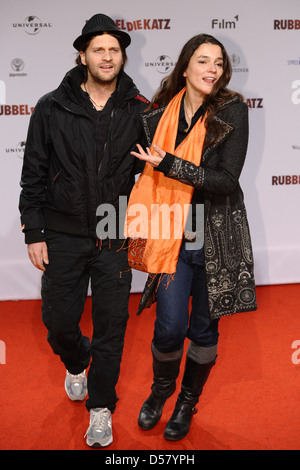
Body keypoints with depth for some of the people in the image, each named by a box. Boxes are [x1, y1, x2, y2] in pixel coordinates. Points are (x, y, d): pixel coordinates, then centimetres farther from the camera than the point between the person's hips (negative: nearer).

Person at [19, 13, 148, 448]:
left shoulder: (139, 111, 1)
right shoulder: (52, 109, 0)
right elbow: (33, 175, 2)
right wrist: (34, 233, -2)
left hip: (116, 238, 0)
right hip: (63, 236, 1)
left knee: (112, 324, 6)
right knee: (59, 321, 10)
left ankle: (101, 407, 25)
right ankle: (77, 363, 45)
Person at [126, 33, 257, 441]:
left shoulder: (232, 111, -6)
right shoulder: (159, 115, 2)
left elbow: (227, 179, -14)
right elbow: (146, 173, 15)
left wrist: (169, 164, -20)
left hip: (217, 237, -1)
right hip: (173, 236, 1)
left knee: (204, 329, 9)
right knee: (170, 327, -2)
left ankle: (188, 401, 35)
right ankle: (161, 388, 32)